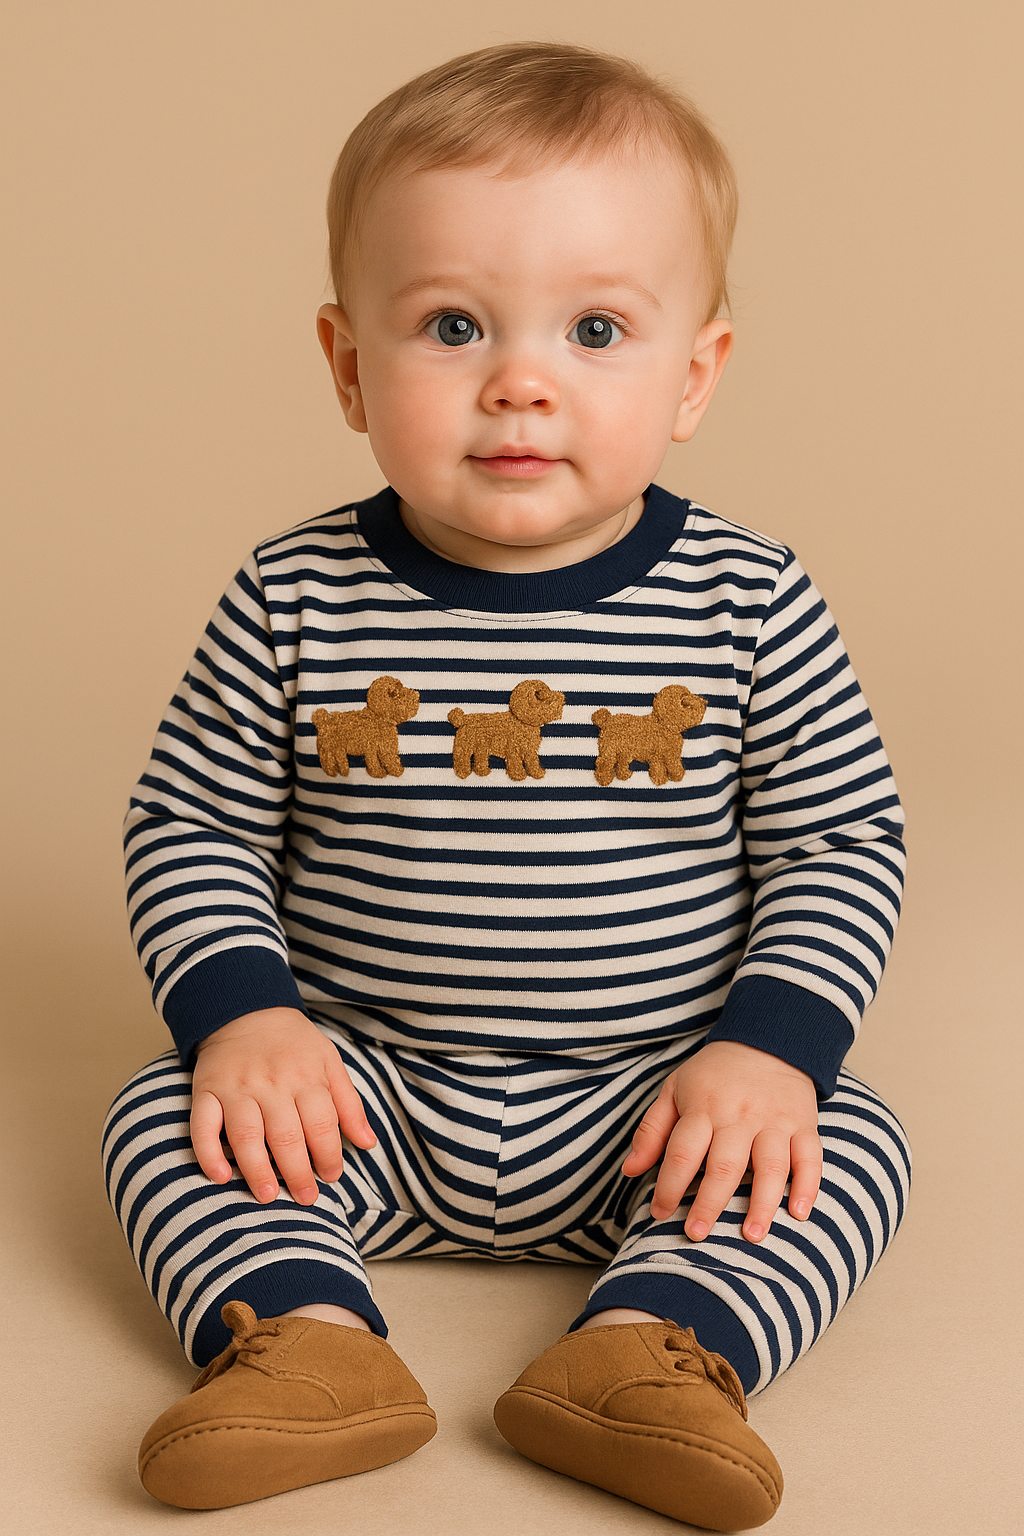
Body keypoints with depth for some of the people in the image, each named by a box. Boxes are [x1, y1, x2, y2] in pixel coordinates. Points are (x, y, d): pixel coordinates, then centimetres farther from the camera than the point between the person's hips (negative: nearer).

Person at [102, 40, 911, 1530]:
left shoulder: (750, 602, -8)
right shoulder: (295, 604, -7)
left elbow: (845, 840, -2)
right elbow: (191, 824, 1)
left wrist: (770, 1046, -14)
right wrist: (240, 1014, -14)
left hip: (652, 1106, 0)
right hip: (367, 1094, 1)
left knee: (857, 1145, -20)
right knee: (163, 1113, -17)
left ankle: (649, 1344, -29)